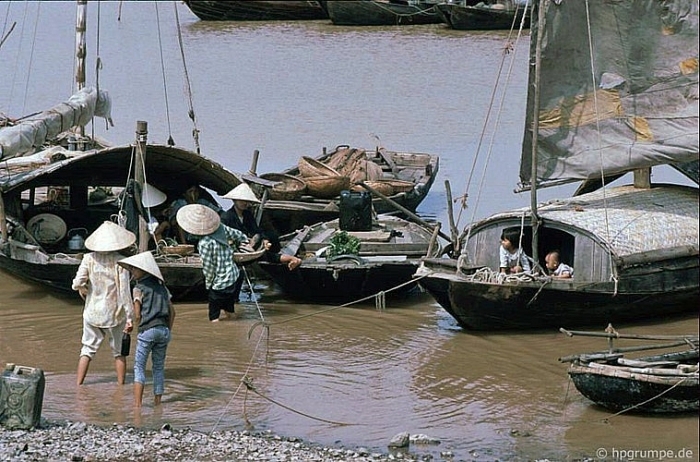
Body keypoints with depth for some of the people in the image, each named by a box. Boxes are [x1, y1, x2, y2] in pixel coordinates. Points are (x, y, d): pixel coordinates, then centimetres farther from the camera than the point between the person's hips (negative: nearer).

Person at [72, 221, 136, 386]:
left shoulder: (89, 259, -6)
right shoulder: (120, 261, -12)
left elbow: (77, 284, -14)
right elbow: (124, 292, -13)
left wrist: (84, 291, 10)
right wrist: (129, 318, -10)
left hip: (92, 312, 2)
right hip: (115, 314, -2)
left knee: (88, 349, 11)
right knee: (119, 352, 14)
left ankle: (78, 385, 7)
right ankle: (121, 385, 17)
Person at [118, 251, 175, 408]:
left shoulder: (139, 289, -3)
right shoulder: (161, 286, 14)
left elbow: (137, 315, -7)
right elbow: (172, 311, 13)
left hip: (147, 330, -5)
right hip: (164, 330, 6)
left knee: (139, 366, -1)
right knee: (159, 367, 14)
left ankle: (137, 403, -11)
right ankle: (158, 402, 14)